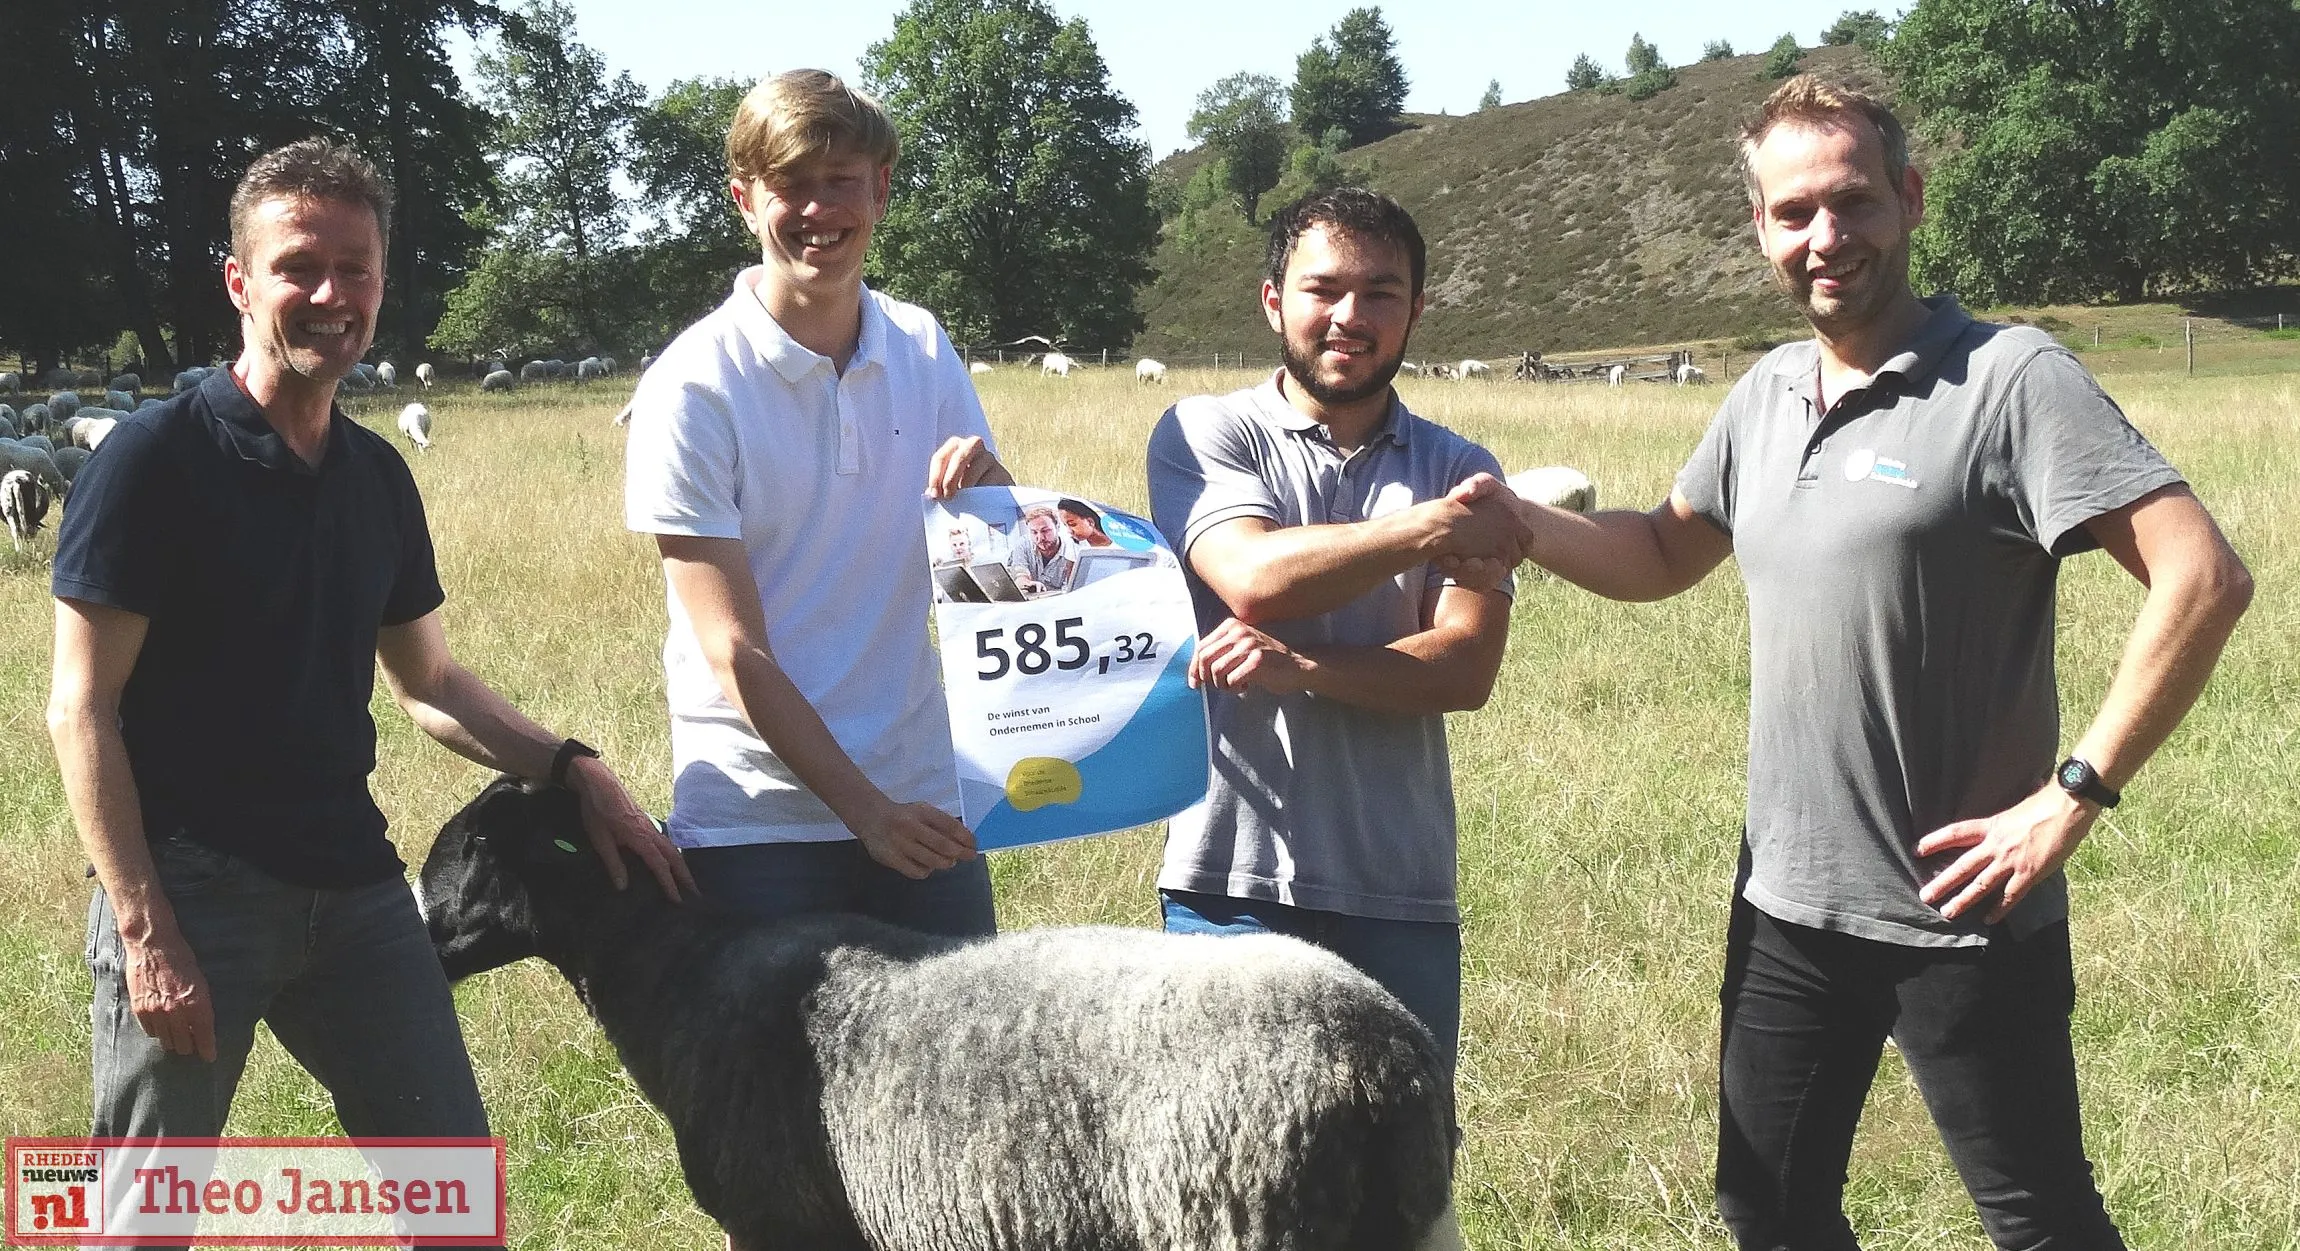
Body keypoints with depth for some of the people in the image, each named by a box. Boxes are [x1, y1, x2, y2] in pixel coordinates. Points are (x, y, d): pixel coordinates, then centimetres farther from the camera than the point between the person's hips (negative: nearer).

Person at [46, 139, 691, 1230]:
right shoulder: (156, 458, -10)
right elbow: (83, 709, -12)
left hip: (353, 887, 6)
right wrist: (144, 929, -17)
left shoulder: (377, 477, 10)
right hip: (189, 886, -6)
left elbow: (426, 682, 21)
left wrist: (570, 768, 6)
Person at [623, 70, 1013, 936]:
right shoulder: (692, 389, -10)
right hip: (755, 824, -4)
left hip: (925, 806, 4)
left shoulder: (924, 351, 5)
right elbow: (735, 652, -12)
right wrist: (863, 808, -16)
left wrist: (988, 491, -13)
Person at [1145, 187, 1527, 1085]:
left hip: (1402, 899, 2)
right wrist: (1430, 530, -16)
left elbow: (1466, 667, -5)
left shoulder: (1459, 471, 9)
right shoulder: (1205, 434, 3)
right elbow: (1256, 578, -16)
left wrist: (1300, 667, -18)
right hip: (1233, 885, -2)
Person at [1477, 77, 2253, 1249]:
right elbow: (1666, 553, 23)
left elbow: (2204, 578, -21)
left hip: (1961, 914, -7)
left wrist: (2074, 795, -22)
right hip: (1784, 900, 7)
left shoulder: (2009, 380, -16)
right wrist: (1520, 521, 3)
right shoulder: (1763, 399, 7)